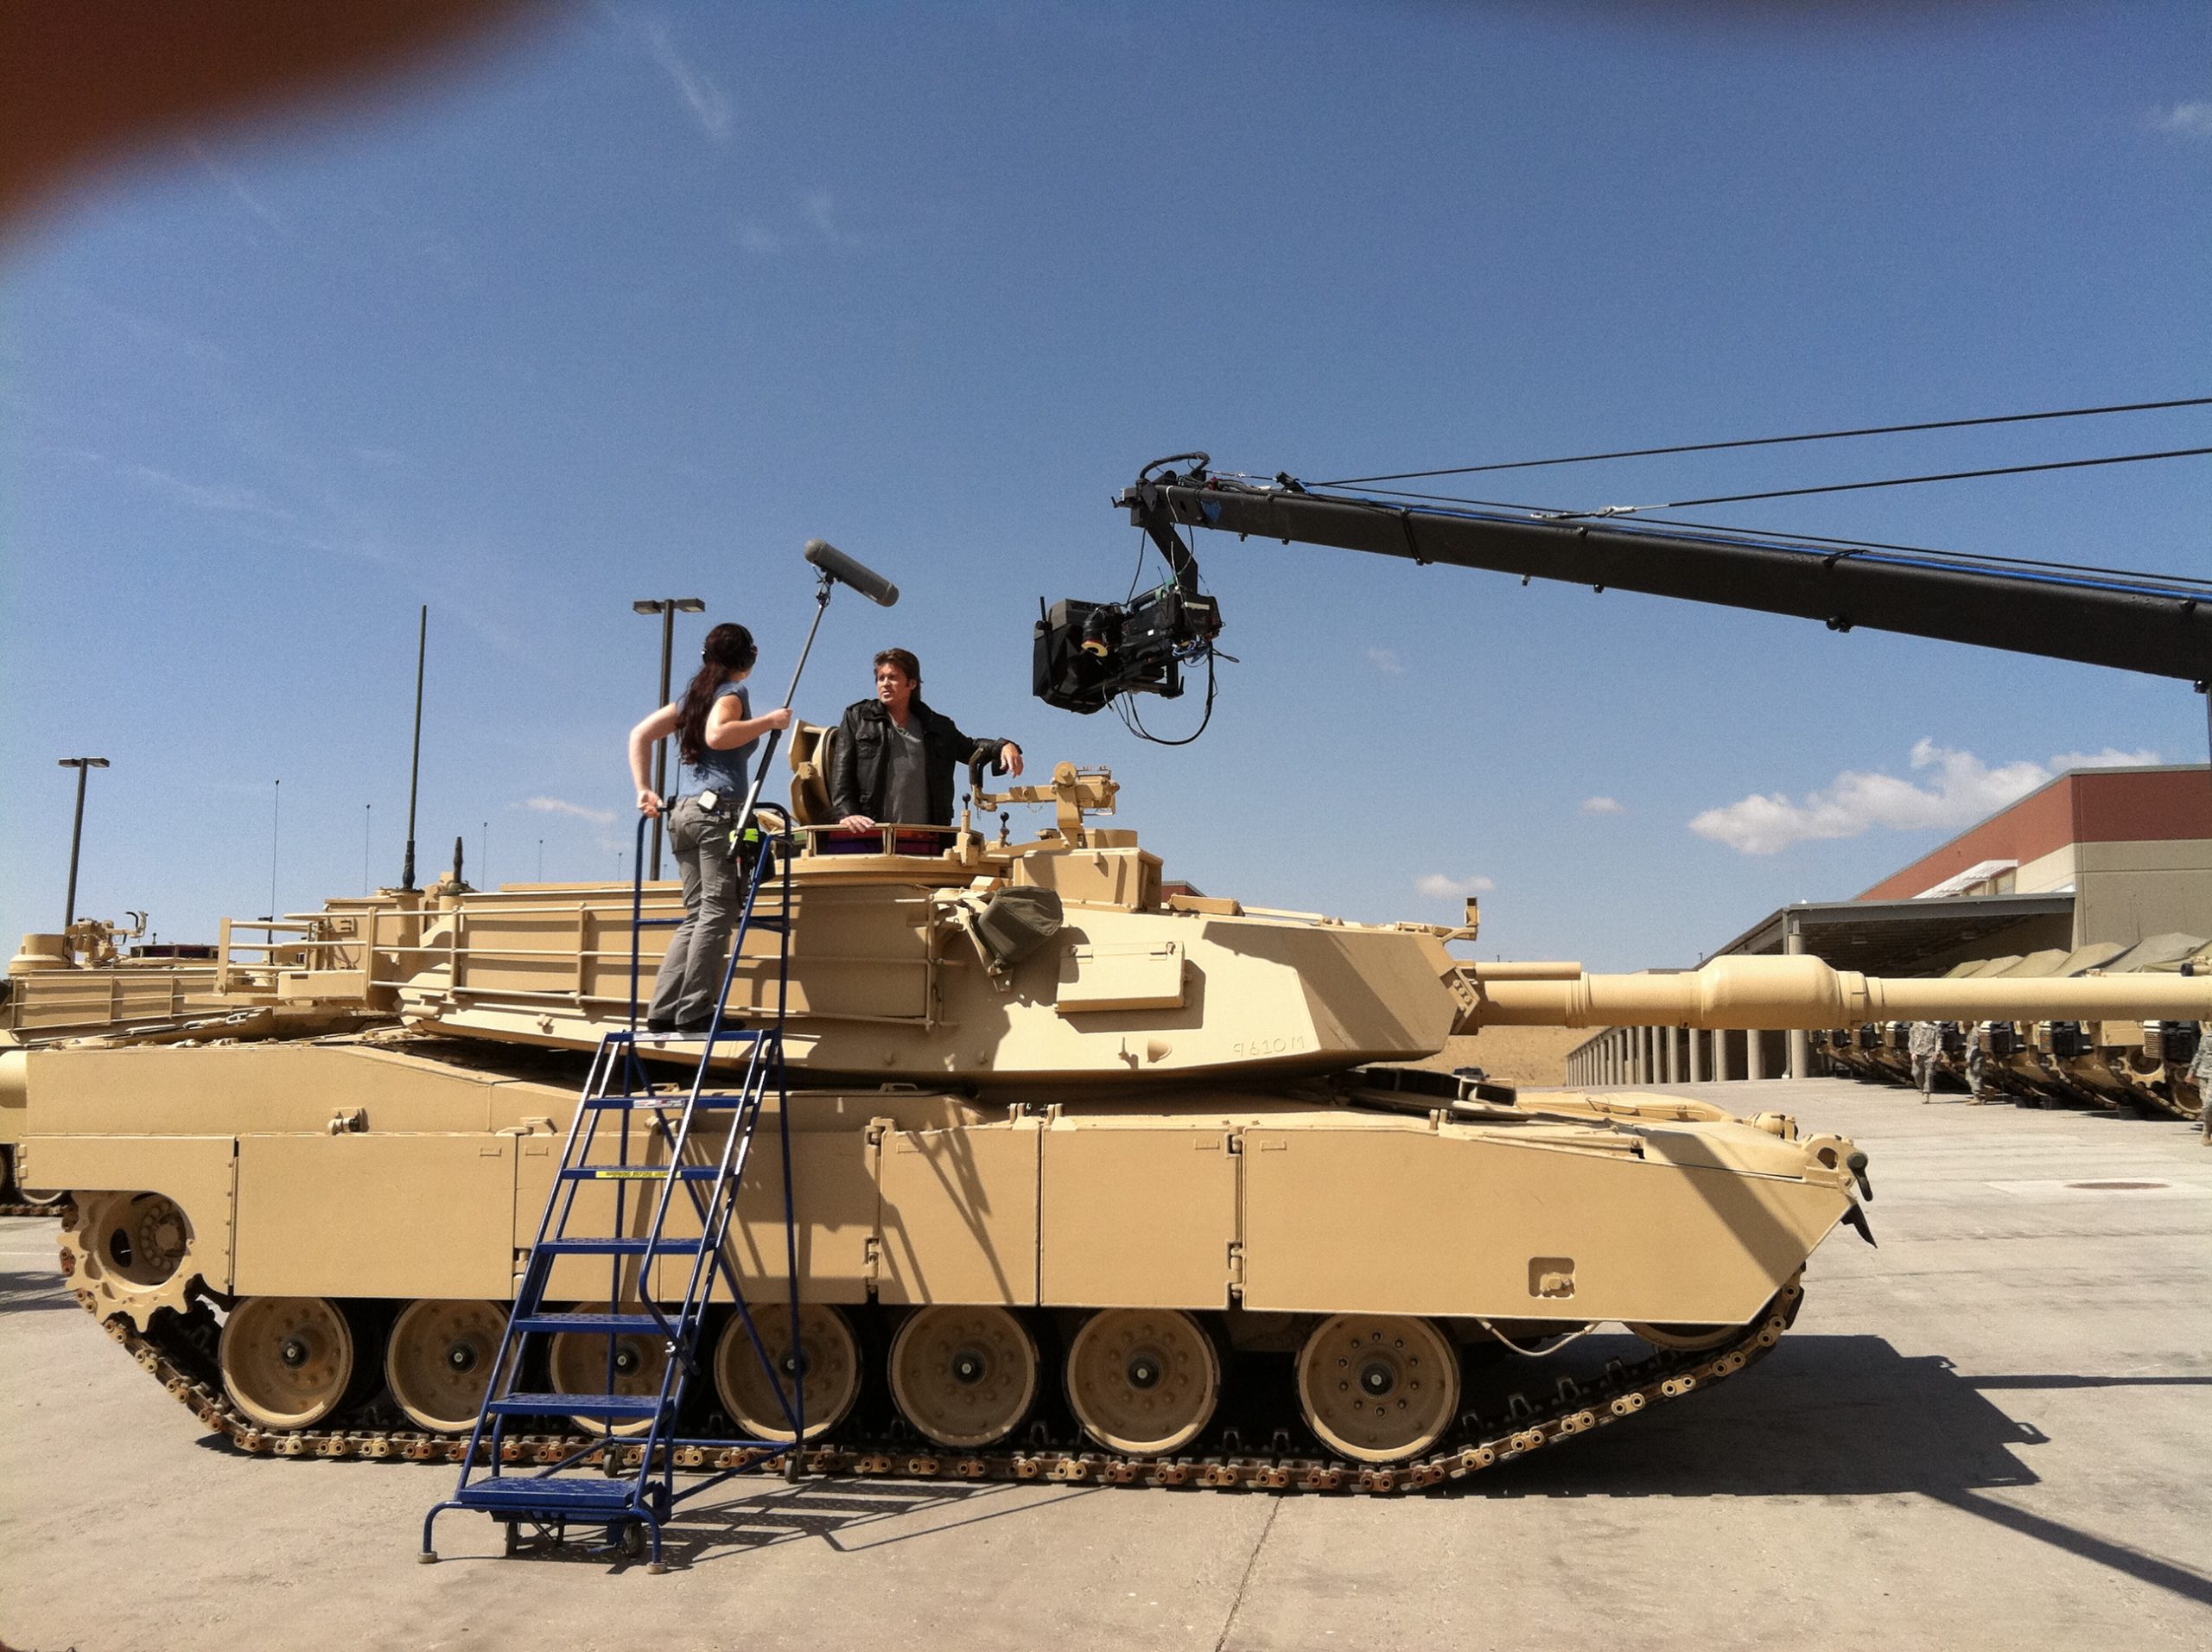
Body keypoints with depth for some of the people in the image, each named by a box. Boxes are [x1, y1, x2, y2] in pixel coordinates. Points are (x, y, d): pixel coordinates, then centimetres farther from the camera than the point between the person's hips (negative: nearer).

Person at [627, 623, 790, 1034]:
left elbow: (639, 735, 19)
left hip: (683, 811, 8)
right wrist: (770, 721, -12)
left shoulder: (693, 696, 22)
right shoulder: (732, 692, 1)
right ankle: (695, 1013, -14)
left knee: (696, 915, 8)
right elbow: (716, 735, -19)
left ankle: (664, 1012, 1)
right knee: (717, 912, -9)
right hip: (719, 809, -8)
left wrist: (645, 791, 16)